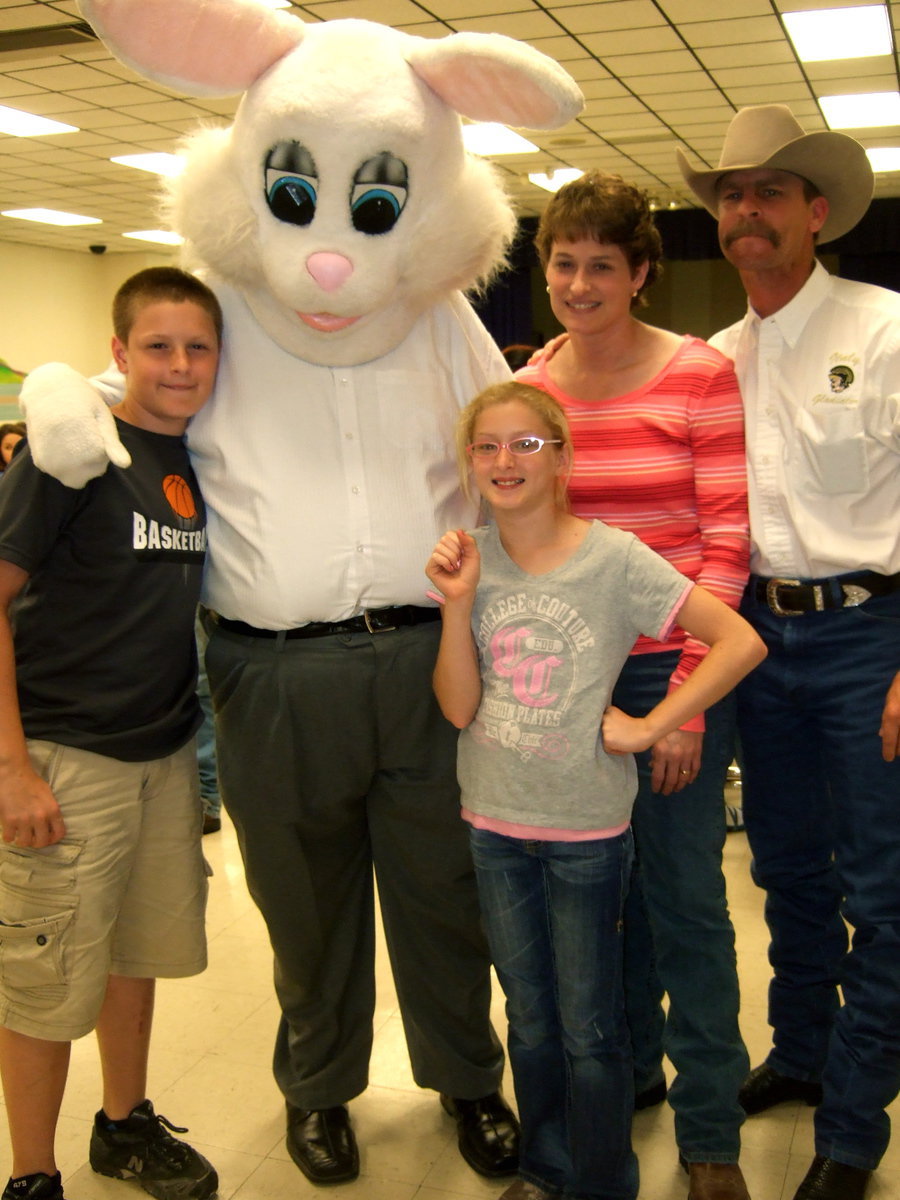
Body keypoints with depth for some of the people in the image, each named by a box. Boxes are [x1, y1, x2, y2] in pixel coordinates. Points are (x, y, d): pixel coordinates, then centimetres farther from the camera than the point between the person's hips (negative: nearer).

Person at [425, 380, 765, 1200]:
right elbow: (459, 707, -6)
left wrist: (649, 726, -15)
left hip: (587, 828, -4)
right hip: (495, 823, 4)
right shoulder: (470, 559, -2)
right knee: (529, 1021, 20)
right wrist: (459, 604, -17)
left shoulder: (613, 558, -13)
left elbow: (740, 642, -14)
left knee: (589, 1029, 9)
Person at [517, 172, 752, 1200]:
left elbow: (727, 537, -9)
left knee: (685, 898, 4)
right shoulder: (526, 389, 6)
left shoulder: (700, 374, -6)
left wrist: (687, 697, -13)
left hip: (671, 671, -4)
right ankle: (627, 1065, 37)